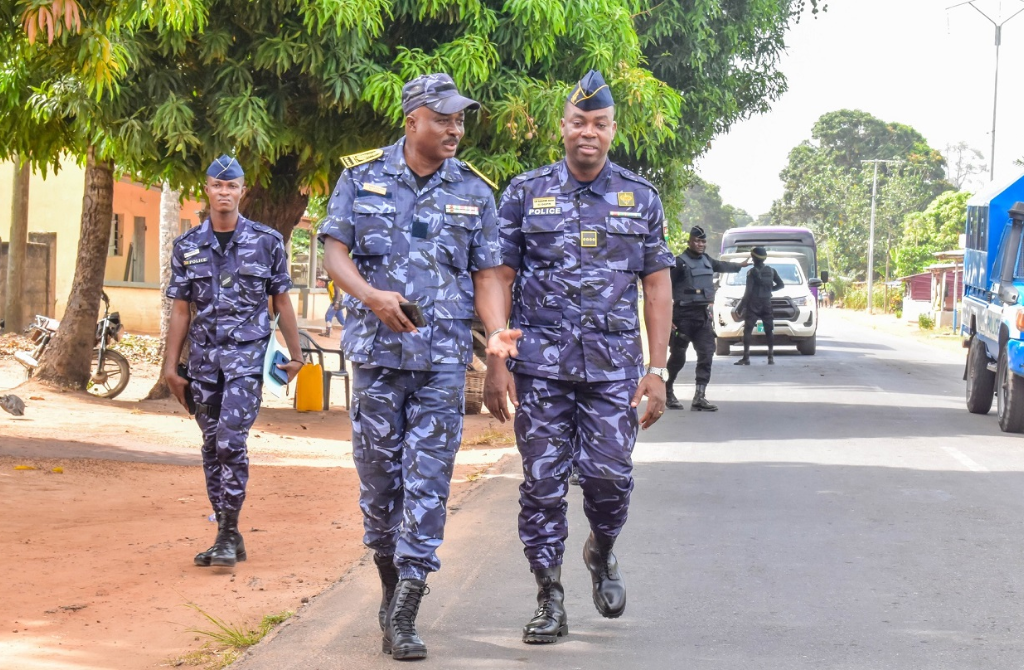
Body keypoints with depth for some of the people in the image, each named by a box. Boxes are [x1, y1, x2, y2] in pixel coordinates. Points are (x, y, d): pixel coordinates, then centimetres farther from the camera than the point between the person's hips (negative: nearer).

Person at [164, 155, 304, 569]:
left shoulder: (266, 241, 2)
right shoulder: (188, 246, 7)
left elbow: (281, 301, 7)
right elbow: (180, 310, 9)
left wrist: (295, 355, 7)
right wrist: (171, 367, 6)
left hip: (248, 353, -3)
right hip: (204, 354, 4)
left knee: (231, 439, -16)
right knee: (213, 446, 7)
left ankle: (228, 532, -10)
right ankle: (227, 537, 15)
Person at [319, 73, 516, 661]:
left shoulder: (474, 191, 7)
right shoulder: (363, 176, 4)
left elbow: (487, 275, 6)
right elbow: (335, 252, 1)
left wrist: (498, 331, -12)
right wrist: (373, 296, -18)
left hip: (444, 356, 0)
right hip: (377, 350, 0)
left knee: (428, 479, -6)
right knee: (378, 473, 6)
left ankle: (404, 615, -6)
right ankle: (391, 585, 26)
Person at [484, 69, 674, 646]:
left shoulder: (641, 198, 8)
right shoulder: (526, 193, 5)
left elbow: (657, 286, 8)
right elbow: (499, 281, 4)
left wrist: (657, 370, 0)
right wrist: (496, 364, -3)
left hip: (613, 365, 0)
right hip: (539, 364, 0)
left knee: (609, 474, -8)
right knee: (543, 483, 0)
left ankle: (603, 552, 24)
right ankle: (550, 602, 11)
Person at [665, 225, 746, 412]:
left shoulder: (706, 260, 12)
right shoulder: (680, 262, -10)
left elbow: (721, 266, 36)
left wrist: (739, 266, 54)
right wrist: (667, 317, -19)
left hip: (703, 315, 6)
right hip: (683, 315, -6)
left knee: (706, 354, -5)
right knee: (677, 357, 1)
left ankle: (700, 397, -7)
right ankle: (668, 392, 21)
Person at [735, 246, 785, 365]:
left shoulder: (752, 272, -10)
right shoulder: (771, 270, 6)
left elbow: (748, 291, -14)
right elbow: (781, 284, 11)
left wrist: (741, 306, -9)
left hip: (753, 306, -5)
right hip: (767, 305, 5)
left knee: (747, 331, -3)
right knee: (769, 331, 9)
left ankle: (746, 358, -10)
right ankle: (771, 357, 6)